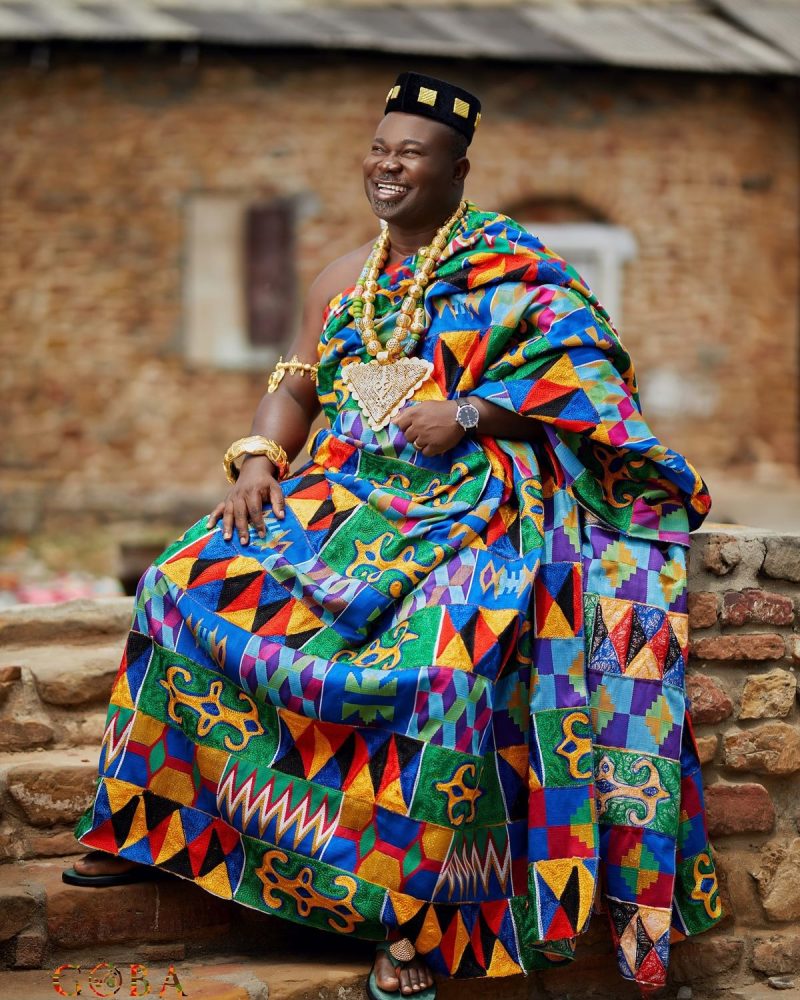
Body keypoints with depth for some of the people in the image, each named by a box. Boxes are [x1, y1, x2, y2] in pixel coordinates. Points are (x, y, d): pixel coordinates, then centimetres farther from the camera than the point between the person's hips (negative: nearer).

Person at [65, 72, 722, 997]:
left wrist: (467, 413, -18)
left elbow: (577, 363, -7)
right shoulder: (343, 279, 19)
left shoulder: (505, 263, 1)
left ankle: (411, 919, -24)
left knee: (437, 664, -33)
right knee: (191, 581, -10)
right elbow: (296, 386, 20)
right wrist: (257, 458, 0)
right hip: (345, 497, 6)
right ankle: (157, 825, 3)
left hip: (470, 504, -6)